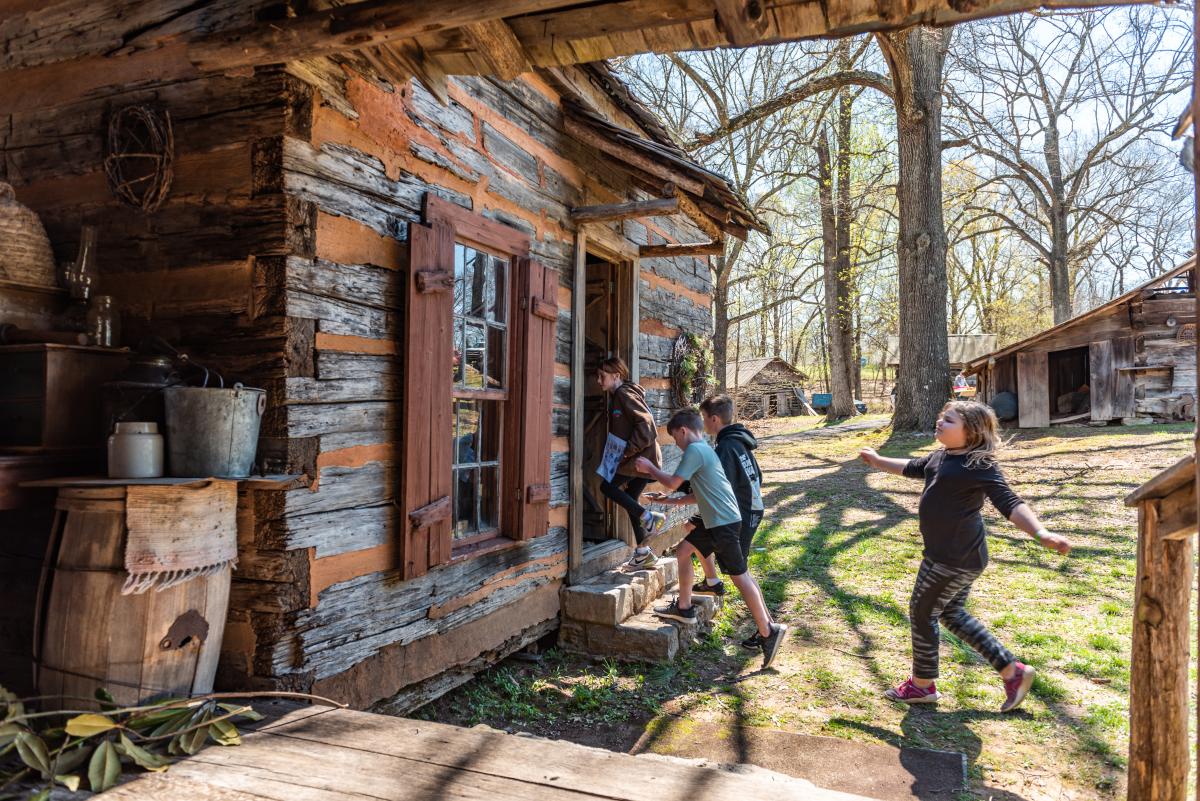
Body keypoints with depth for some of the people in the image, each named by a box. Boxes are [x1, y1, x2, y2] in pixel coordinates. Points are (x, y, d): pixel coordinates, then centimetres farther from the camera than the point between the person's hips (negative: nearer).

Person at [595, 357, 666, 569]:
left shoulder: (625, 395, -12)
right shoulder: (617, 396, 18)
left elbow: (645, 425, -22)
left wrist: (627, 452, -21)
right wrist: (621, 454, 12)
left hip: (641, 456, -10)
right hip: (641, 457, 10)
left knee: (607, 486, -9)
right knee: (630, 500, 11)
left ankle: (649, 518, -7)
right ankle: (643, 553, 17)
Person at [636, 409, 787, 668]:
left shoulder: (695, 450, -14)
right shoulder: (703, 449, 17)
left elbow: (672, 484, -13)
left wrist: (650, 468, 1)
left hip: (724, 523, -10)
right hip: (715, 521, 10)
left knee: (740, 575, -5)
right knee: (683, 553, 15)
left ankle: (768, 632, 2)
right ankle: (684, 608, 27)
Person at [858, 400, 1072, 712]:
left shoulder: (979, 466, -19)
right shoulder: (941, 457, 9)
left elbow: (1010, 504, -29)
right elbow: (911, 468, 28)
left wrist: (1041, 533, -44)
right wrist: (878, 461, 39)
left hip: (955, 559, -9)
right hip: (960, 556, 9)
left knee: (922, 614, 6)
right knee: (952, 614, 21)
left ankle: (922, 685, 24)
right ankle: (1012, 671, 27)